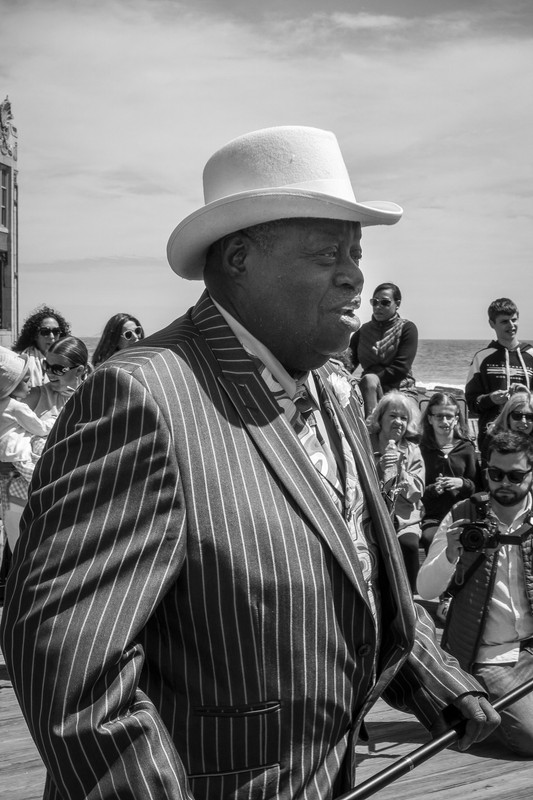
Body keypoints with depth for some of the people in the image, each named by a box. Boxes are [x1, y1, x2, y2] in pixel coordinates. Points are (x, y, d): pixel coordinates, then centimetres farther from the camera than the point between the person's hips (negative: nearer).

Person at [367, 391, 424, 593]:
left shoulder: (412, 450, 11)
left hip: (404, 521, 2)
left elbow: (416, 493, 1)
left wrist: (399, 469, -13)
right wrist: (380, 469, -15)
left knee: (408, 545, -29)